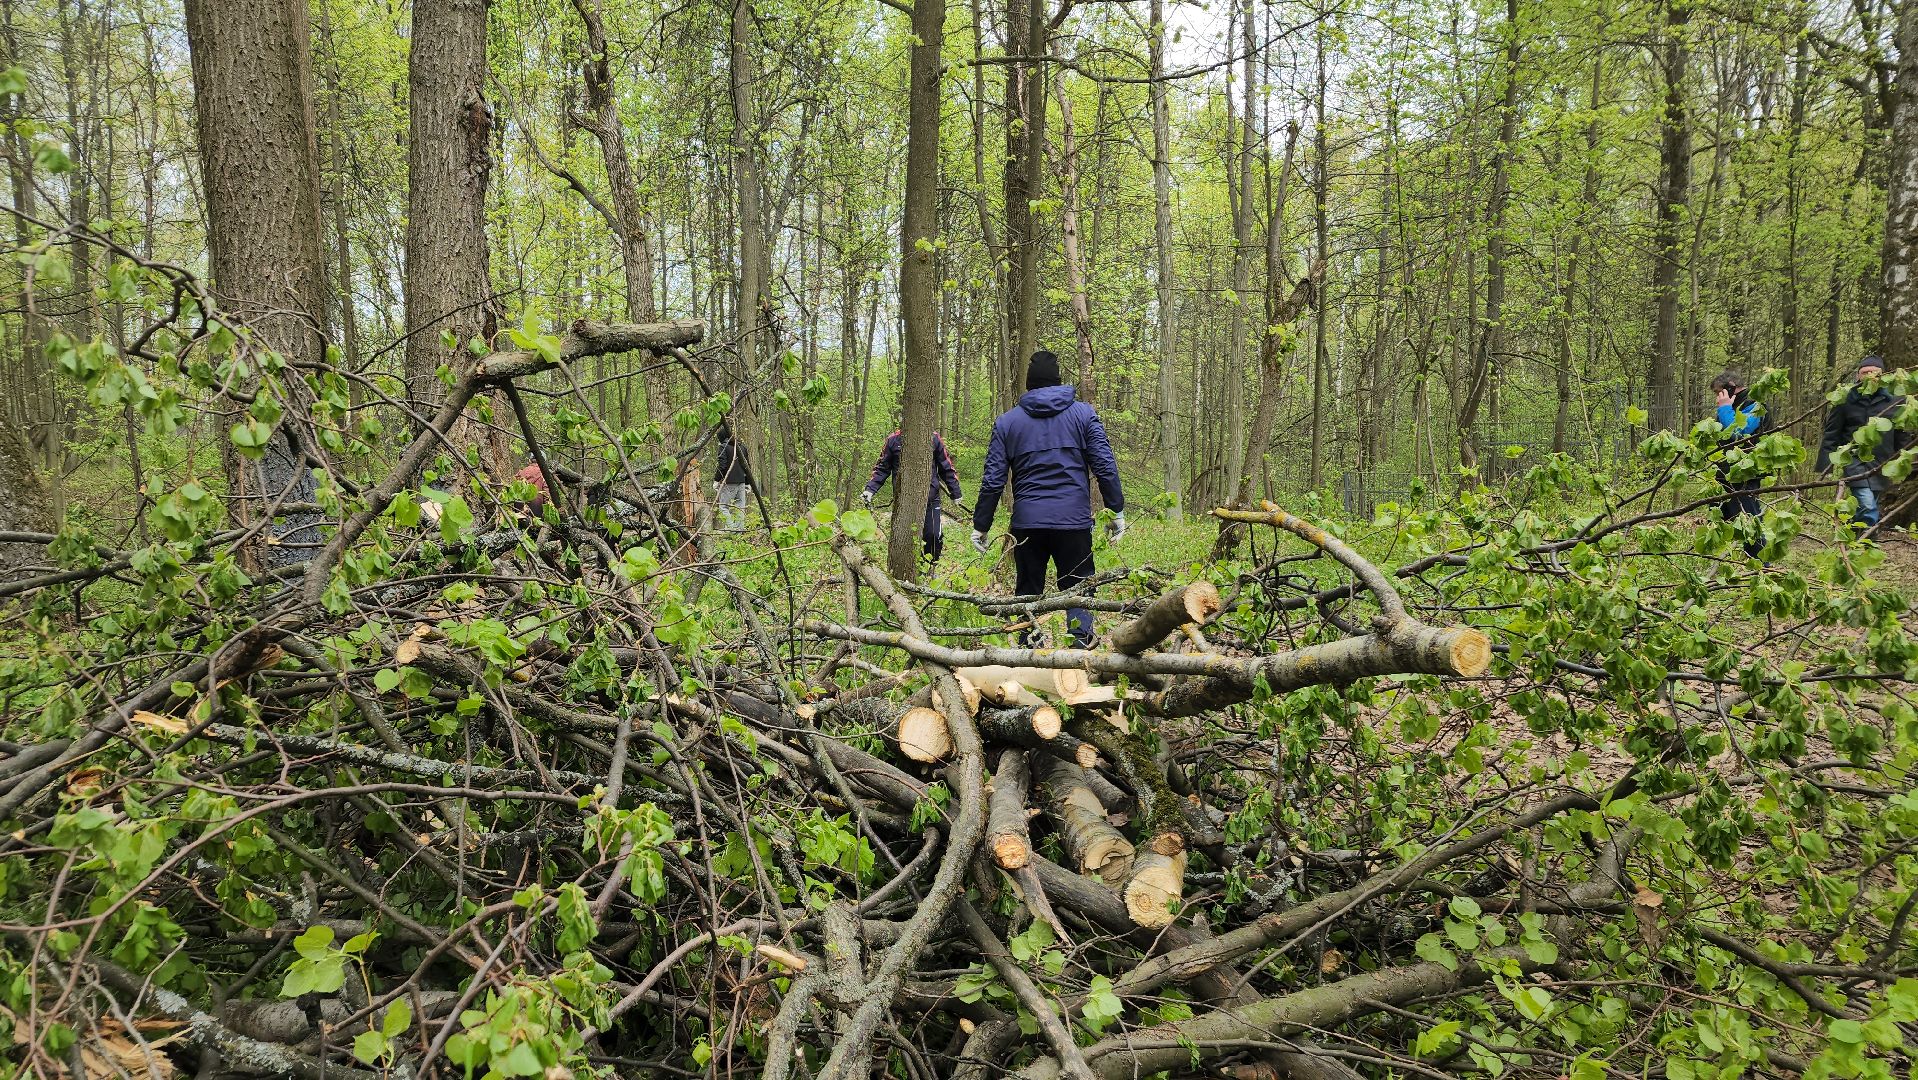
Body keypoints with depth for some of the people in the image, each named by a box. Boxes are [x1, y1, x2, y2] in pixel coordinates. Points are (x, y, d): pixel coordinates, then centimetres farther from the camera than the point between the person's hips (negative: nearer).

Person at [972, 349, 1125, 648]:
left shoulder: (1007, 421, 6)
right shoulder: (1083, 413, 3)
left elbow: (992, 480, 3)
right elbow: (1105, 467, -1)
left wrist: (980, 525, 10)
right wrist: (1117, 511, 6)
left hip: (1027, 523, 1)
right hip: (1074, 521, -1)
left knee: (1028, 593, 12)